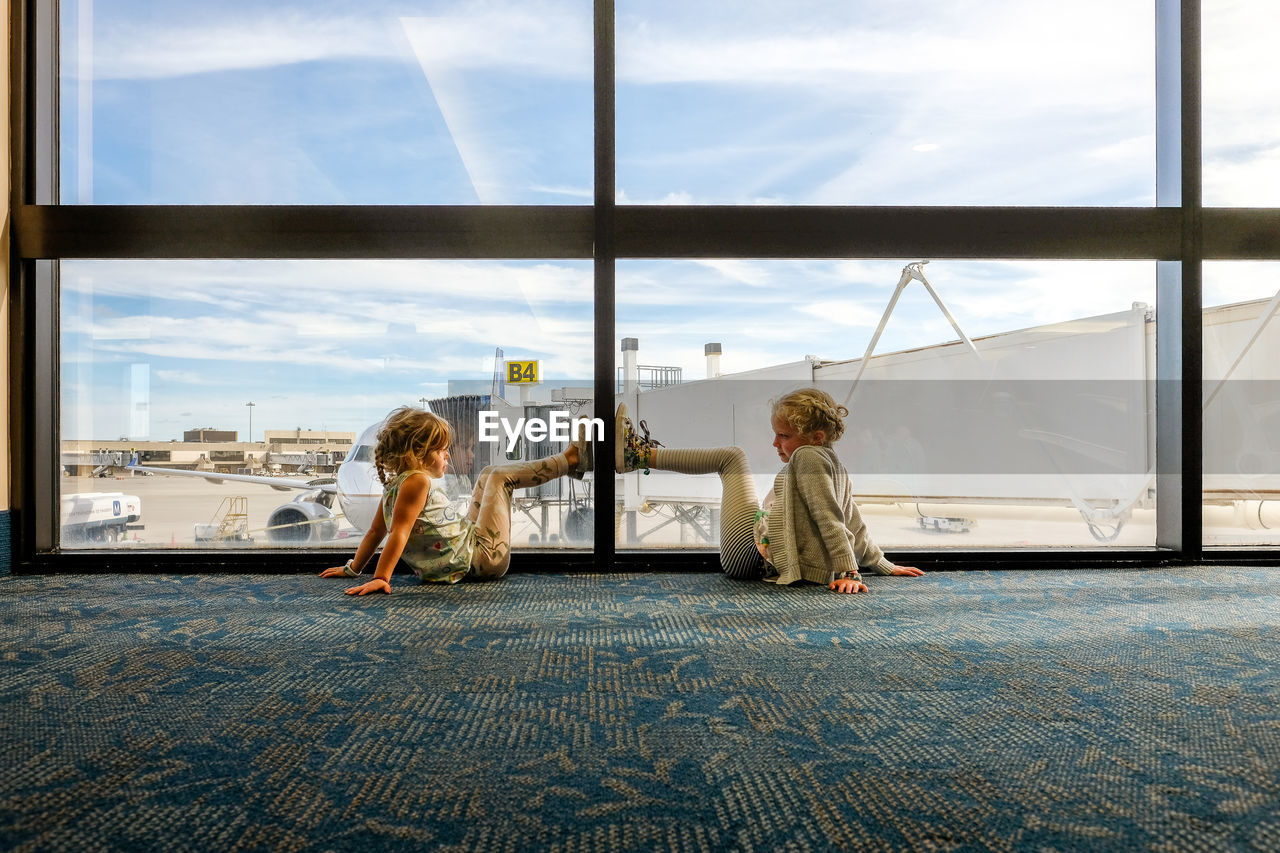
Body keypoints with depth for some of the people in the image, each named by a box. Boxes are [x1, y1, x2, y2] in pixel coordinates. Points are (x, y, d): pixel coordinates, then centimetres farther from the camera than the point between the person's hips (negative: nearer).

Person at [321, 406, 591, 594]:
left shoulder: (394, 483, 6)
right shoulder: (417, 481, -23)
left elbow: (375, 530, 11)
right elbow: (398, 533, -29)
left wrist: (353, 568, 21)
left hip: (469, 540, 10)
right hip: (485, 557, -10)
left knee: (489, 474, 19)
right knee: (500, 476, -2)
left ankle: (570, 461, 27)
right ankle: (570, 459, 14)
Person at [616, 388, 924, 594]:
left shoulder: (807, 457, -14)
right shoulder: (838, 469, 13)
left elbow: (830, 519, -21)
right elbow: (856, 527, 15)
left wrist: (848, 572, -23)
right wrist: (885, 566, 26)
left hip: (749, 553, -9)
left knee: (732, 455, 3)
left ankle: (641, 455, 8)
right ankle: (644, 453, 33)